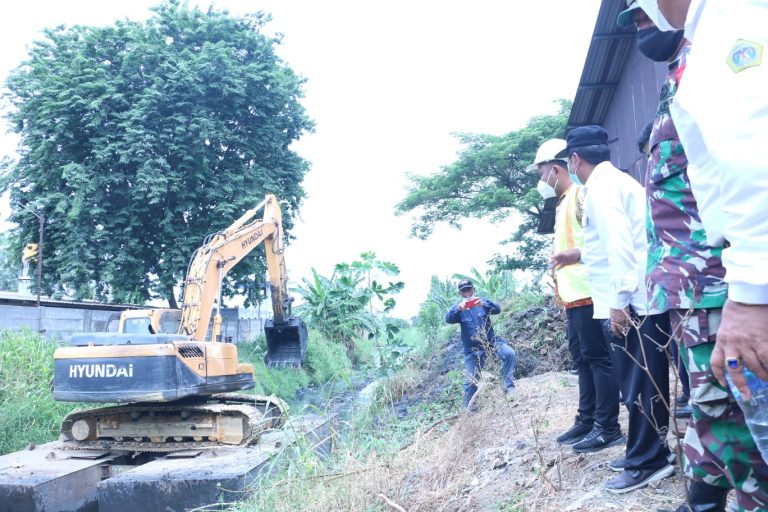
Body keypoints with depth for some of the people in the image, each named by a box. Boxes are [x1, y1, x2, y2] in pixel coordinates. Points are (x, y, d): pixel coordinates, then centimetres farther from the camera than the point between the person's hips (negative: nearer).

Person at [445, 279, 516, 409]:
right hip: (472, 349, 0)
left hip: (491, 340, 0)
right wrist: (458, 308, -41)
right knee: (470, 380, 0)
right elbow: (448, 319, -20)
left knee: (509, 353, -27)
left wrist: (484, 304, -37)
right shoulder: (458, 307, -1)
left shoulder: (482, 301, 2)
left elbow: (497, 309, -15)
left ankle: (509, 387, -19)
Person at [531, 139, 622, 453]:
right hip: (573, 295, 10)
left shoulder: (580, 195, -7)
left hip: (586, 292, -10)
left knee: (596, 357, -5)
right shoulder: (564, 203, 22)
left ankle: (608, 428, 1)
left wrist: (568, 254, -22)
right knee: (582, 358, 14)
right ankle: (587, 420, 23)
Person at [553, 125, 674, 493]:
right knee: (642, 384, 15)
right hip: (639, 301, 10)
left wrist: (619, 301, -21)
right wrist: (580, 256, 34)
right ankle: (645, 454, 25)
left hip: (629, 305, -10)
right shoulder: (617, 180, 21)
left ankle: (648, 462, 8)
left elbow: (618, 243, -21)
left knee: (640, 386, -2)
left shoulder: (600, 186, -10)